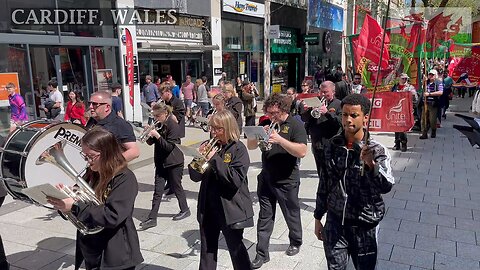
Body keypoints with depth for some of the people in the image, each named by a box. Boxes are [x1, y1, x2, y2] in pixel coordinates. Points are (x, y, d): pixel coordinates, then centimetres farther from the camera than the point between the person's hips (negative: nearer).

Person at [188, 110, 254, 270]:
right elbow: (195, 176, 4)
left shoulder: (238, 149, -10)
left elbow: (236, 179, -23)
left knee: (236, 248, 9)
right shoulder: (209, 146, 3)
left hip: (231, 208, -5)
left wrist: (215, 159, -21)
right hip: (208, 207, 5)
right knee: (207, 249, 17)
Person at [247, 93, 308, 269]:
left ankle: (295, 242, 40)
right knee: (264, 217, 8)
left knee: (291, 214, 16)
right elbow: (250, 146, 5)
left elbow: (302, 152, -23)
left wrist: (280, 139, -30)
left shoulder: (295, 125, -11)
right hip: (266, 178, 4)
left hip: (287, 181, -4)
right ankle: (262, 253, 17)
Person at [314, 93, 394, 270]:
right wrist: (318, 218, 10)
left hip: (364, 226, -2)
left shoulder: (376, 150, -13)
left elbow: (386, 187, -26)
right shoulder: (332, 146, -3)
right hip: (334, 224, 2)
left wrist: (371, 164, -45)